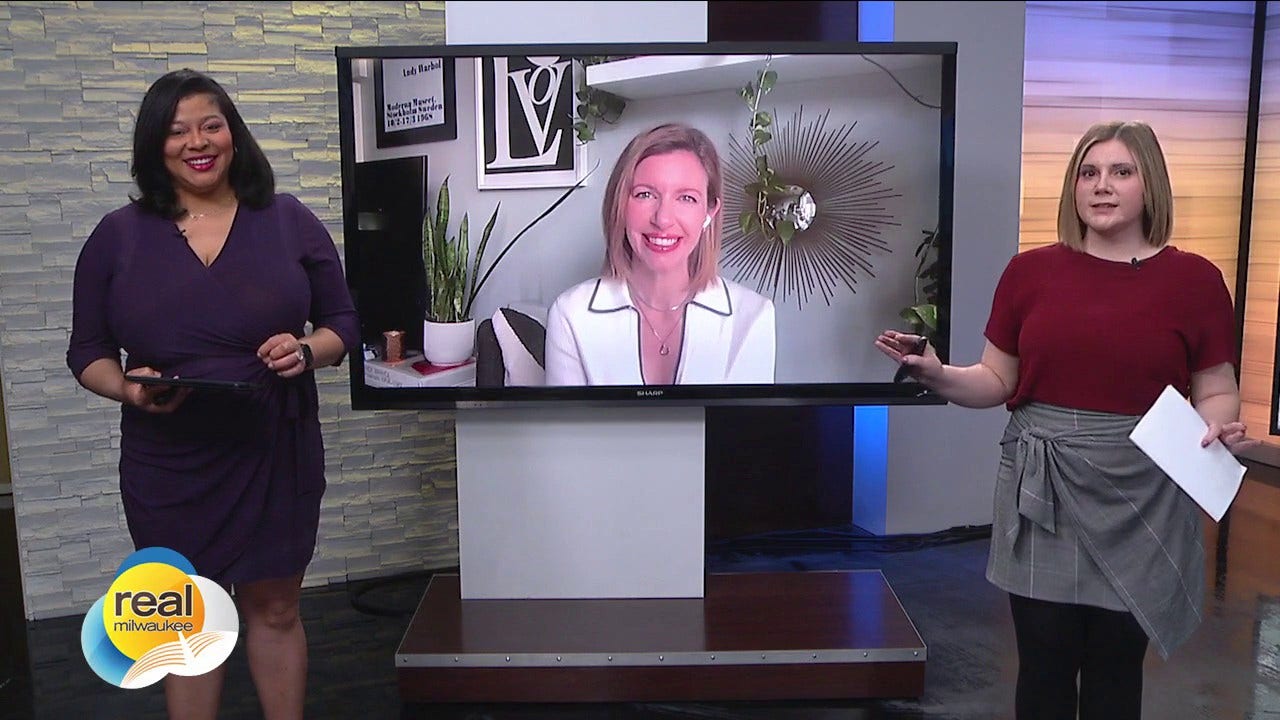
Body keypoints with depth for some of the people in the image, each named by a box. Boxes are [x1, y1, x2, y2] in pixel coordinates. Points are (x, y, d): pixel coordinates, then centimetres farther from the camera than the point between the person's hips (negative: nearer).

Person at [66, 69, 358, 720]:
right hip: (168, 465, 0)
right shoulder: (118, 236, 2)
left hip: (276, 454, 0)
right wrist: (128, 390, -16)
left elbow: (342, 323, 6)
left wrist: (307, 349, -16)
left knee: (274, 610, 13)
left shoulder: (290, 222, 1)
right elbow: (87, 352, 5)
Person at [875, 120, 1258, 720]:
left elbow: (1217, 391, 5)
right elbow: (997, 383, 7)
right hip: (1043, 494, 1)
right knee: (1044, 665, 7)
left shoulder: (1193, 278, 0)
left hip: (1140, 500, 0)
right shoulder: (1030, 271, 2)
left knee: (1114, 669, 11)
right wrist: (934, 373, -11)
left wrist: (1221, 429, -17)